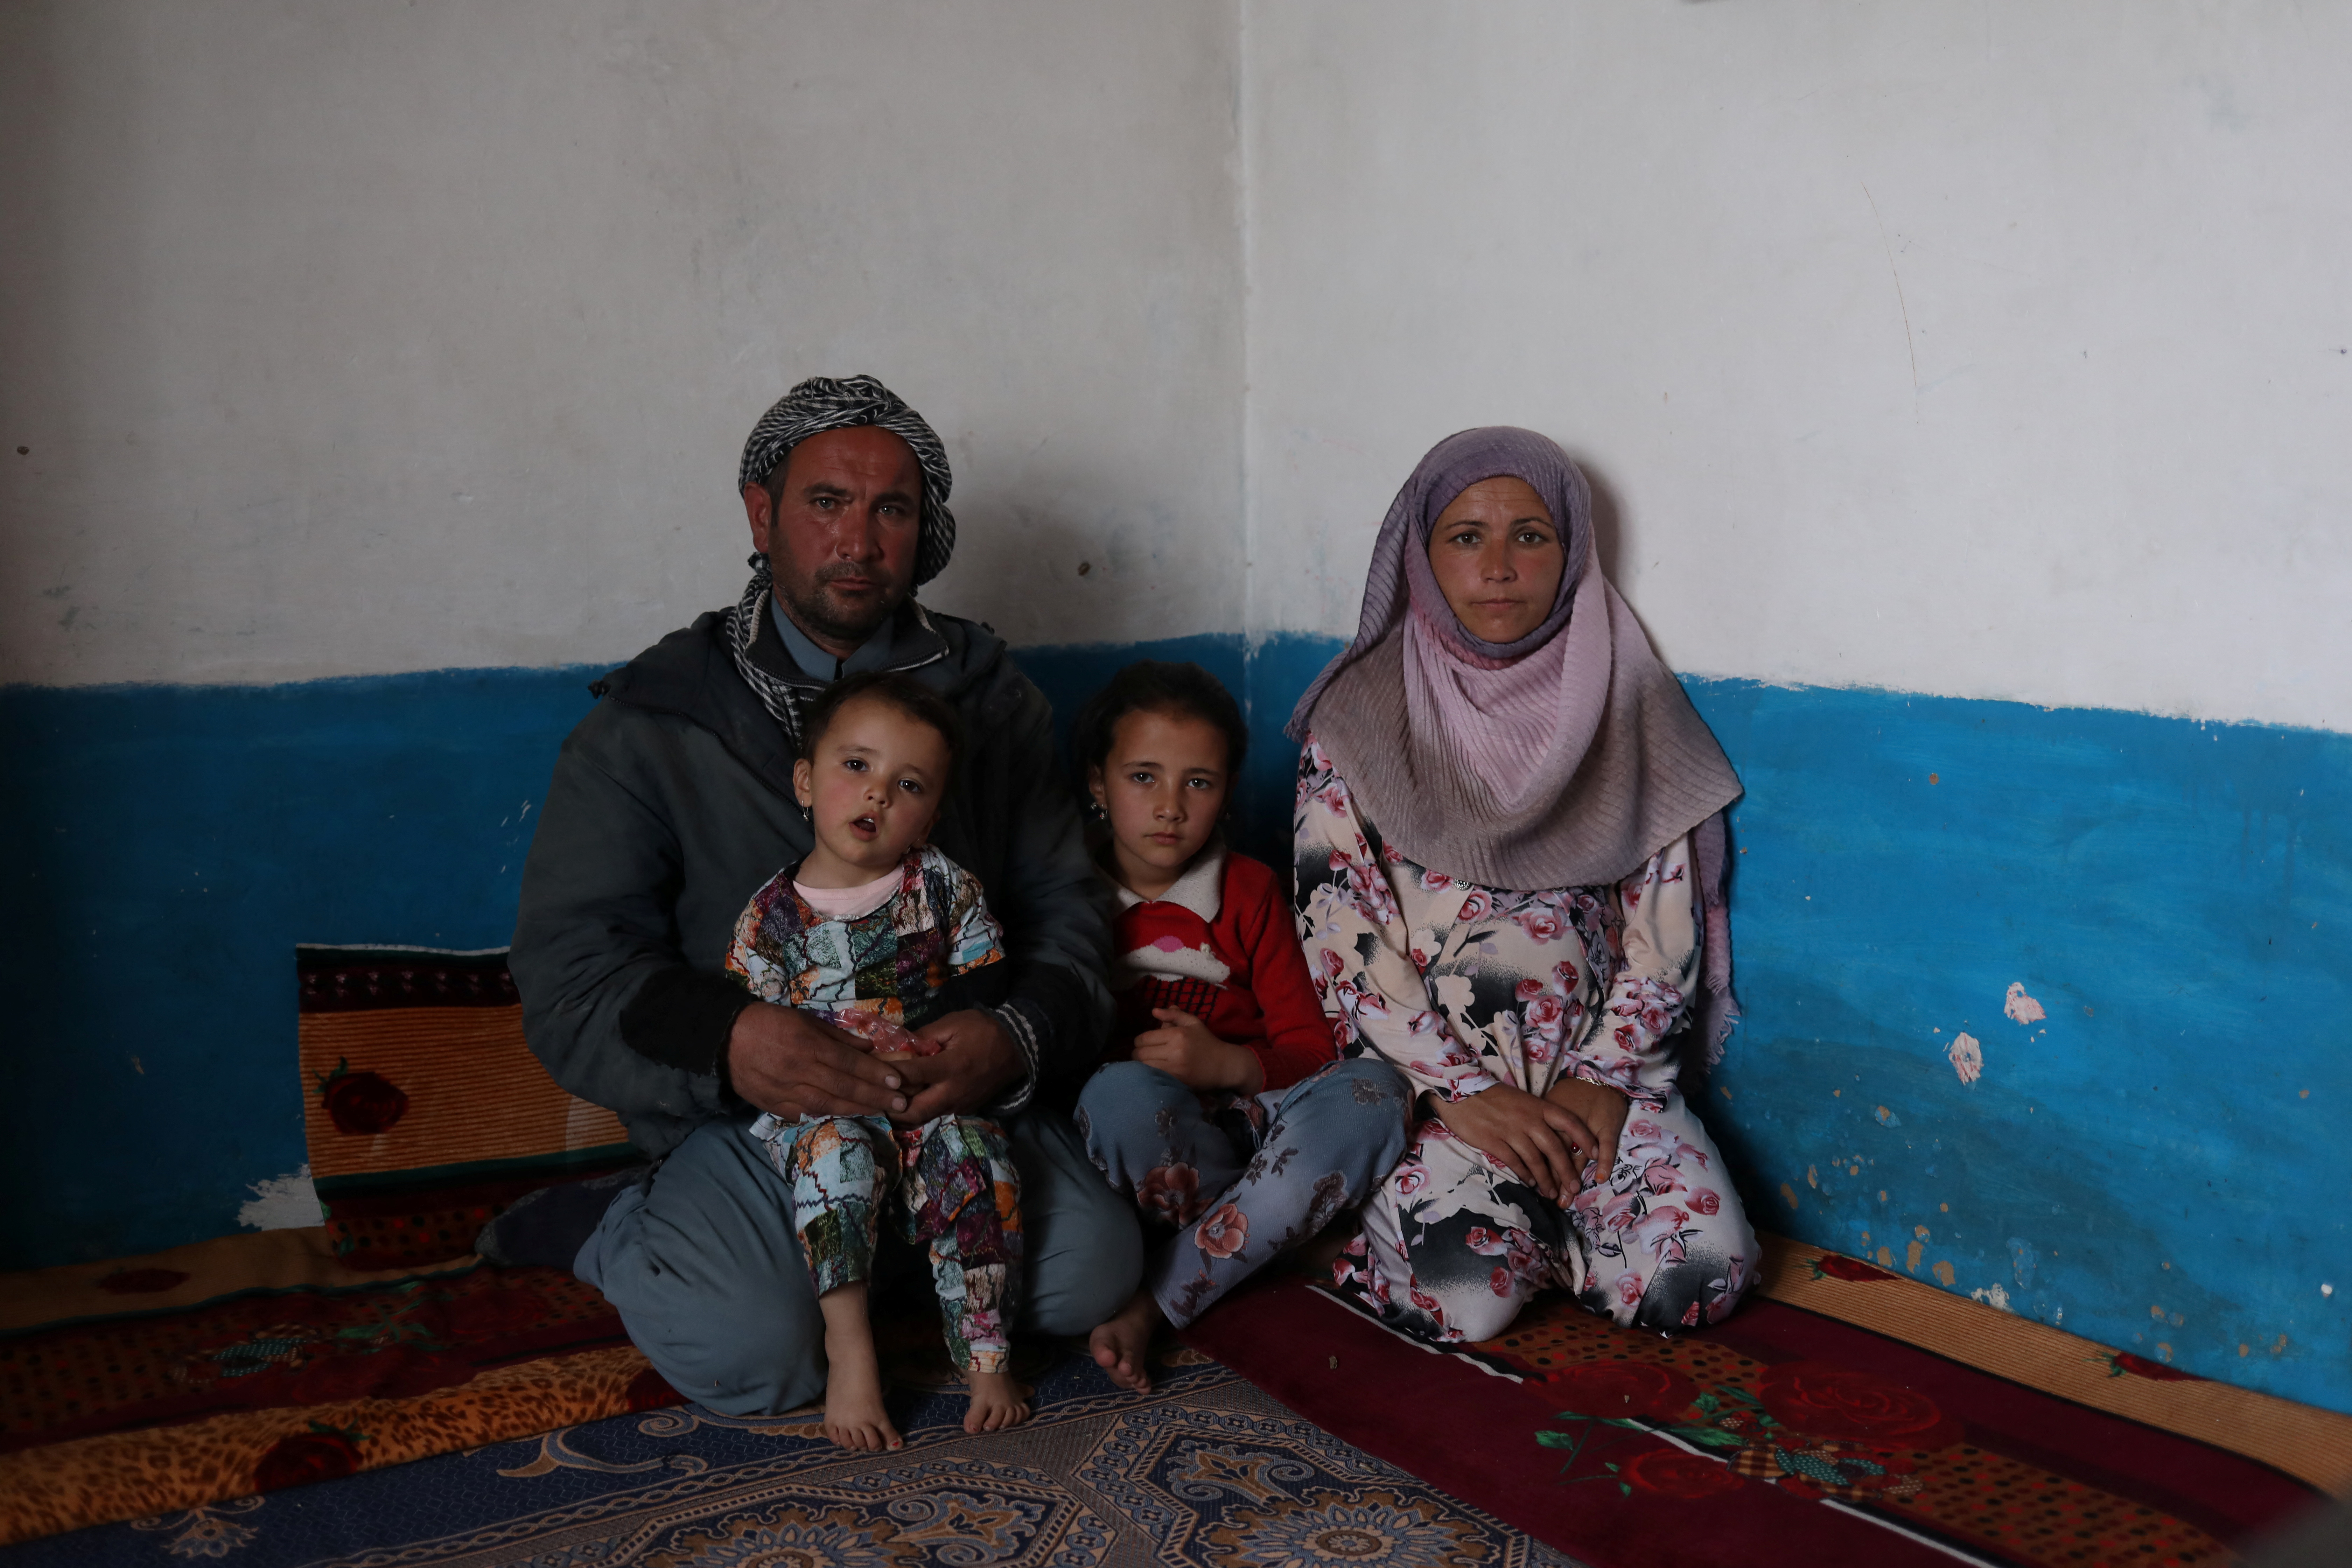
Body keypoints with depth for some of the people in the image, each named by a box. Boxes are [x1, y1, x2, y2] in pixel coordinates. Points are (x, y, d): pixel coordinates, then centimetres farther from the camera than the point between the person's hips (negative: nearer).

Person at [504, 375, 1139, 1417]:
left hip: (962, 1097, 3)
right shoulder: (650, 725, 0)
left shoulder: (987, 696, 9)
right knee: (749, 1349, -26)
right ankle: (619, 1231, 6)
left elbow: (1068, 904, 4)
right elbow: (568, 969, -7)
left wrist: (1020, 1038, -19)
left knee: (1093, 1273, -19)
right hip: (744, 1119, -3)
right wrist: (726, 1041, -28)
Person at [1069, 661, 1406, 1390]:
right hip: (1143, 1130, -3)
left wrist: (1226, 1063, -17)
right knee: (1122, 1091, -38)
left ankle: (1156, 1301, -29)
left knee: (1370, 1089, -29)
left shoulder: (1249, 891, 7)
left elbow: (1309, 1047, 3)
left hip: (1244, 1108, 3)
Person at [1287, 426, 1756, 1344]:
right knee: (1461, 1294, -25)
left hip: (1597, 1071, 2)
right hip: (1427, 1078, -2)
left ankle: (1542, 1208, 12)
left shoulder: (1625, 703, 5)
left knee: (1697, 1279, -19)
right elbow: (1337, 933, -6)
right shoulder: (1359, 718, -1)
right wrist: (1460, 1093, -13)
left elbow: (1667, 920, 3)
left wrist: (1606, 1077, -9)